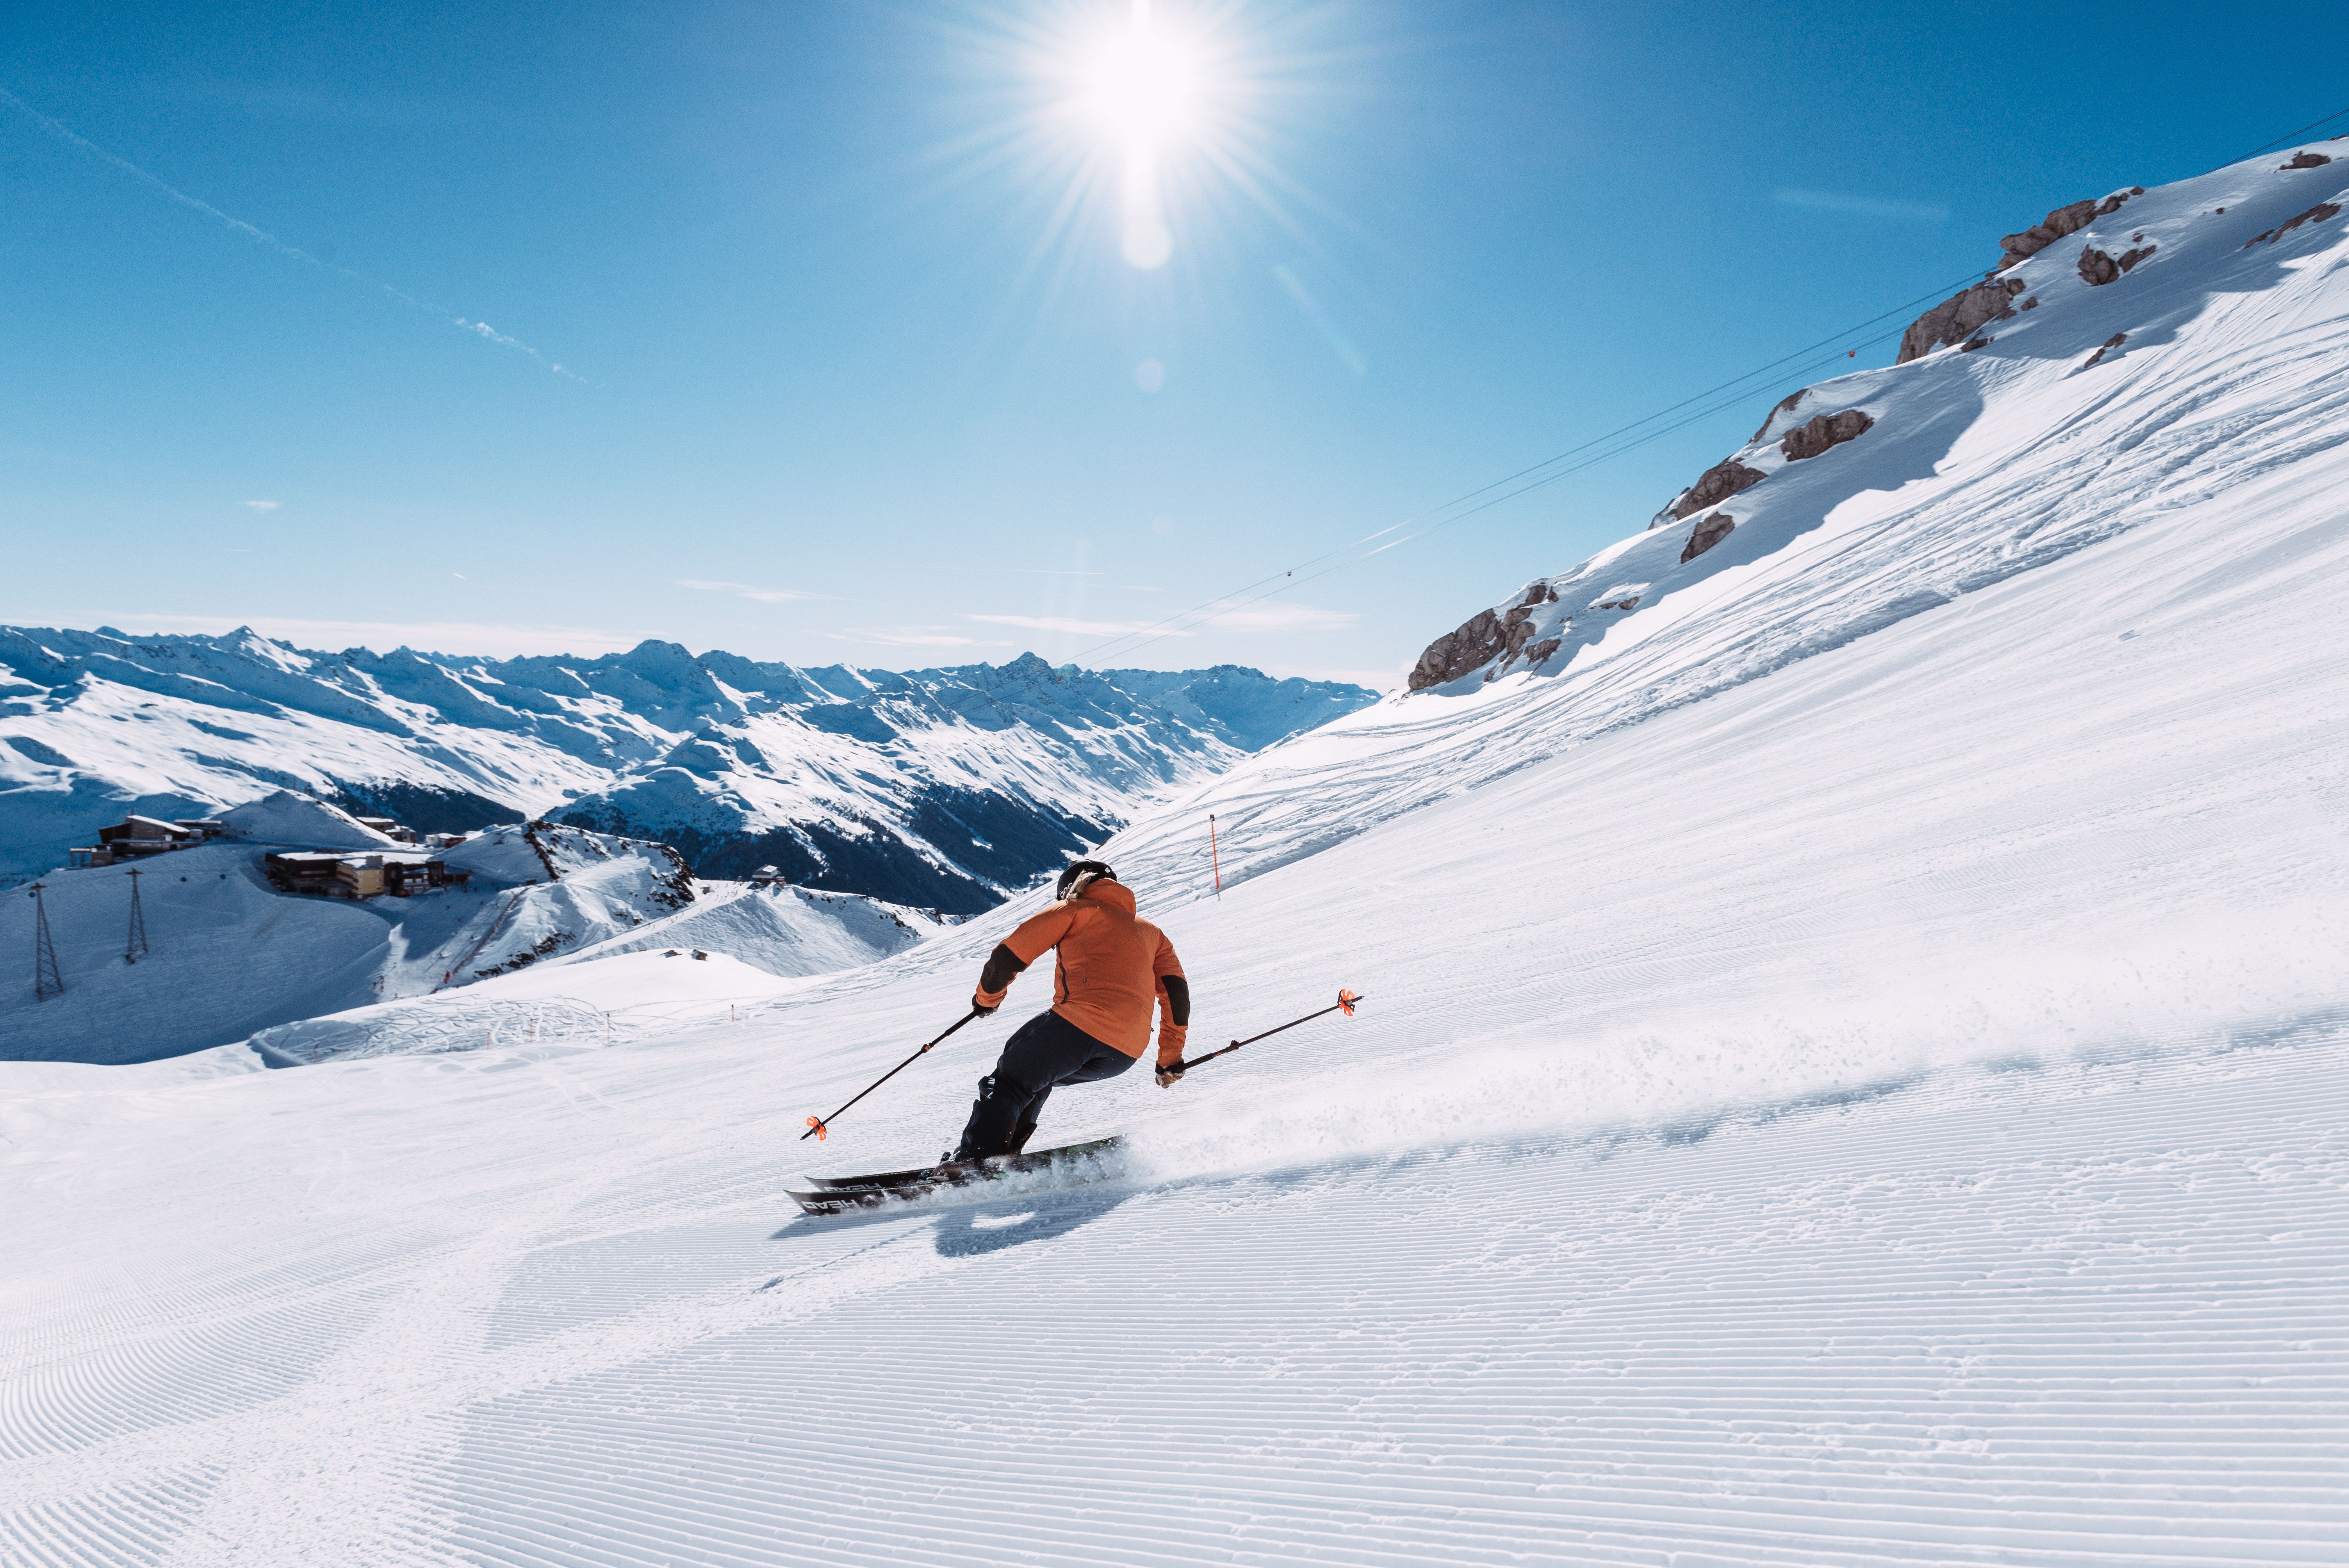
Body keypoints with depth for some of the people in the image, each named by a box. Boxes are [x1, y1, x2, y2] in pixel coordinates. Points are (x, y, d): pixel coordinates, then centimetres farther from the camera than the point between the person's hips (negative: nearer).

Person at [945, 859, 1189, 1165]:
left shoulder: (1075, 909, 17)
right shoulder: (1151, 931, 31)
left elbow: (1009, 955, 10)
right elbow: (1176, 993, 19)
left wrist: (987, 997, 26)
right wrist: (1170, 1060, 23)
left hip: (1080, 1022, -6)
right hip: (1126, 1055, 6)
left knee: (1009, 1080, 8)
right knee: (1036, 1075, 26)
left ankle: (972, 1160, -7)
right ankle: (1003, 1152, 17)